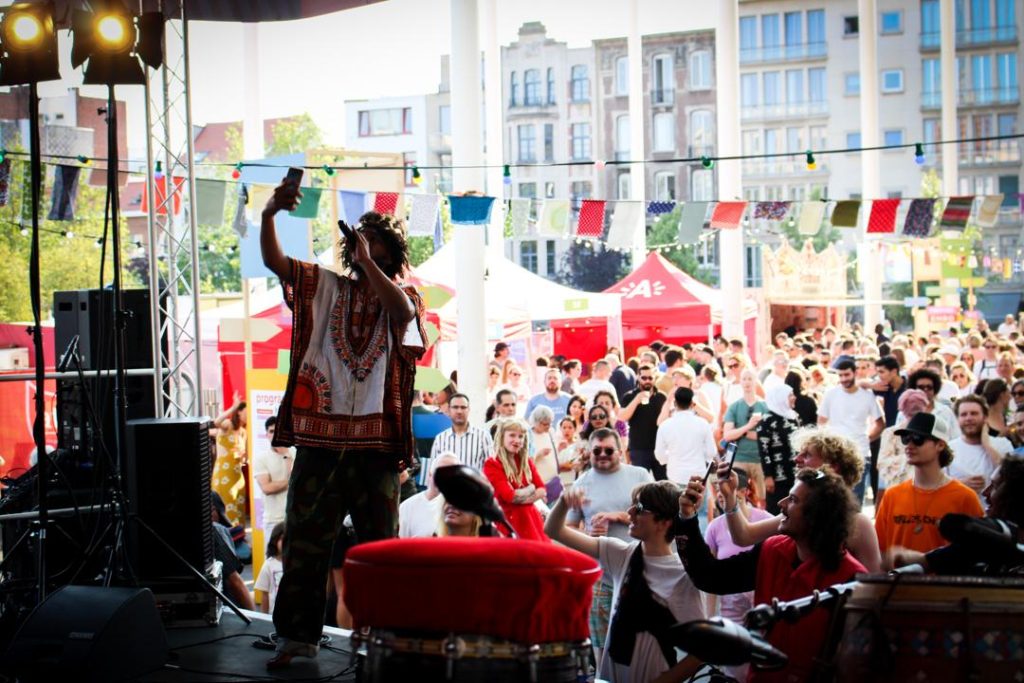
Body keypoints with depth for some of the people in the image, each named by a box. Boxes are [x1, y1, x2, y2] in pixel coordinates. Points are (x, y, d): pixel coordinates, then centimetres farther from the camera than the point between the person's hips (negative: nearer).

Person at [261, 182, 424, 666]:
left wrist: (367, 261, -15)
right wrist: (268, 216, -16)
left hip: (375, 441, -1)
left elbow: (402, 313, -18)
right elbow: (274, 262, 1)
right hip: (319, 437, 2)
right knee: (305, 539, 5)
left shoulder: (403, 296, 6)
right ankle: (297, 634, 13)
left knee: (380, 544, 7)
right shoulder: (325, 286, 11)